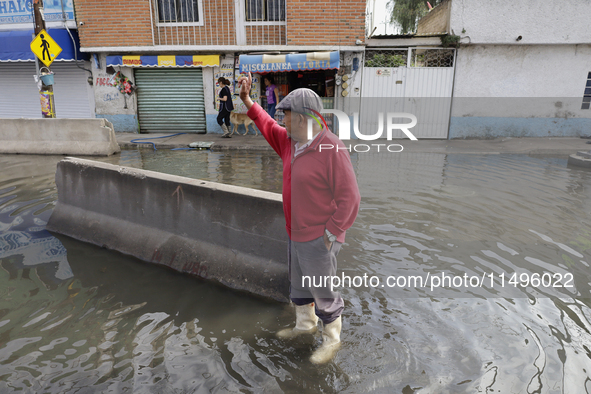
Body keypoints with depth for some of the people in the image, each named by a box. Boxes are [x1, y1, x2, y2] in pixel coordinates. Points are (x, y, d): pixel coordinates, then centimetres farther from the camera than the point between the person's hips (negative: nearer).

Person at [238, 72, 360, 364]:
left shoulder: (331, 149, -23)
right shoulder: (290, 141, 3)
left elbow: (348, 197, -22)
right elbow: (267, 125, 22)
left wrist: (330, 234, -20)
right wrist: (246, 99, 15)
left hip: (319, 239, -9)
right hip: (296, 234, 9)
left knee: (322, 292, 9)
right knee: (298, 285, 25)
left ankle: (331, 340, 32)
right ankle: (305, 324, 49)